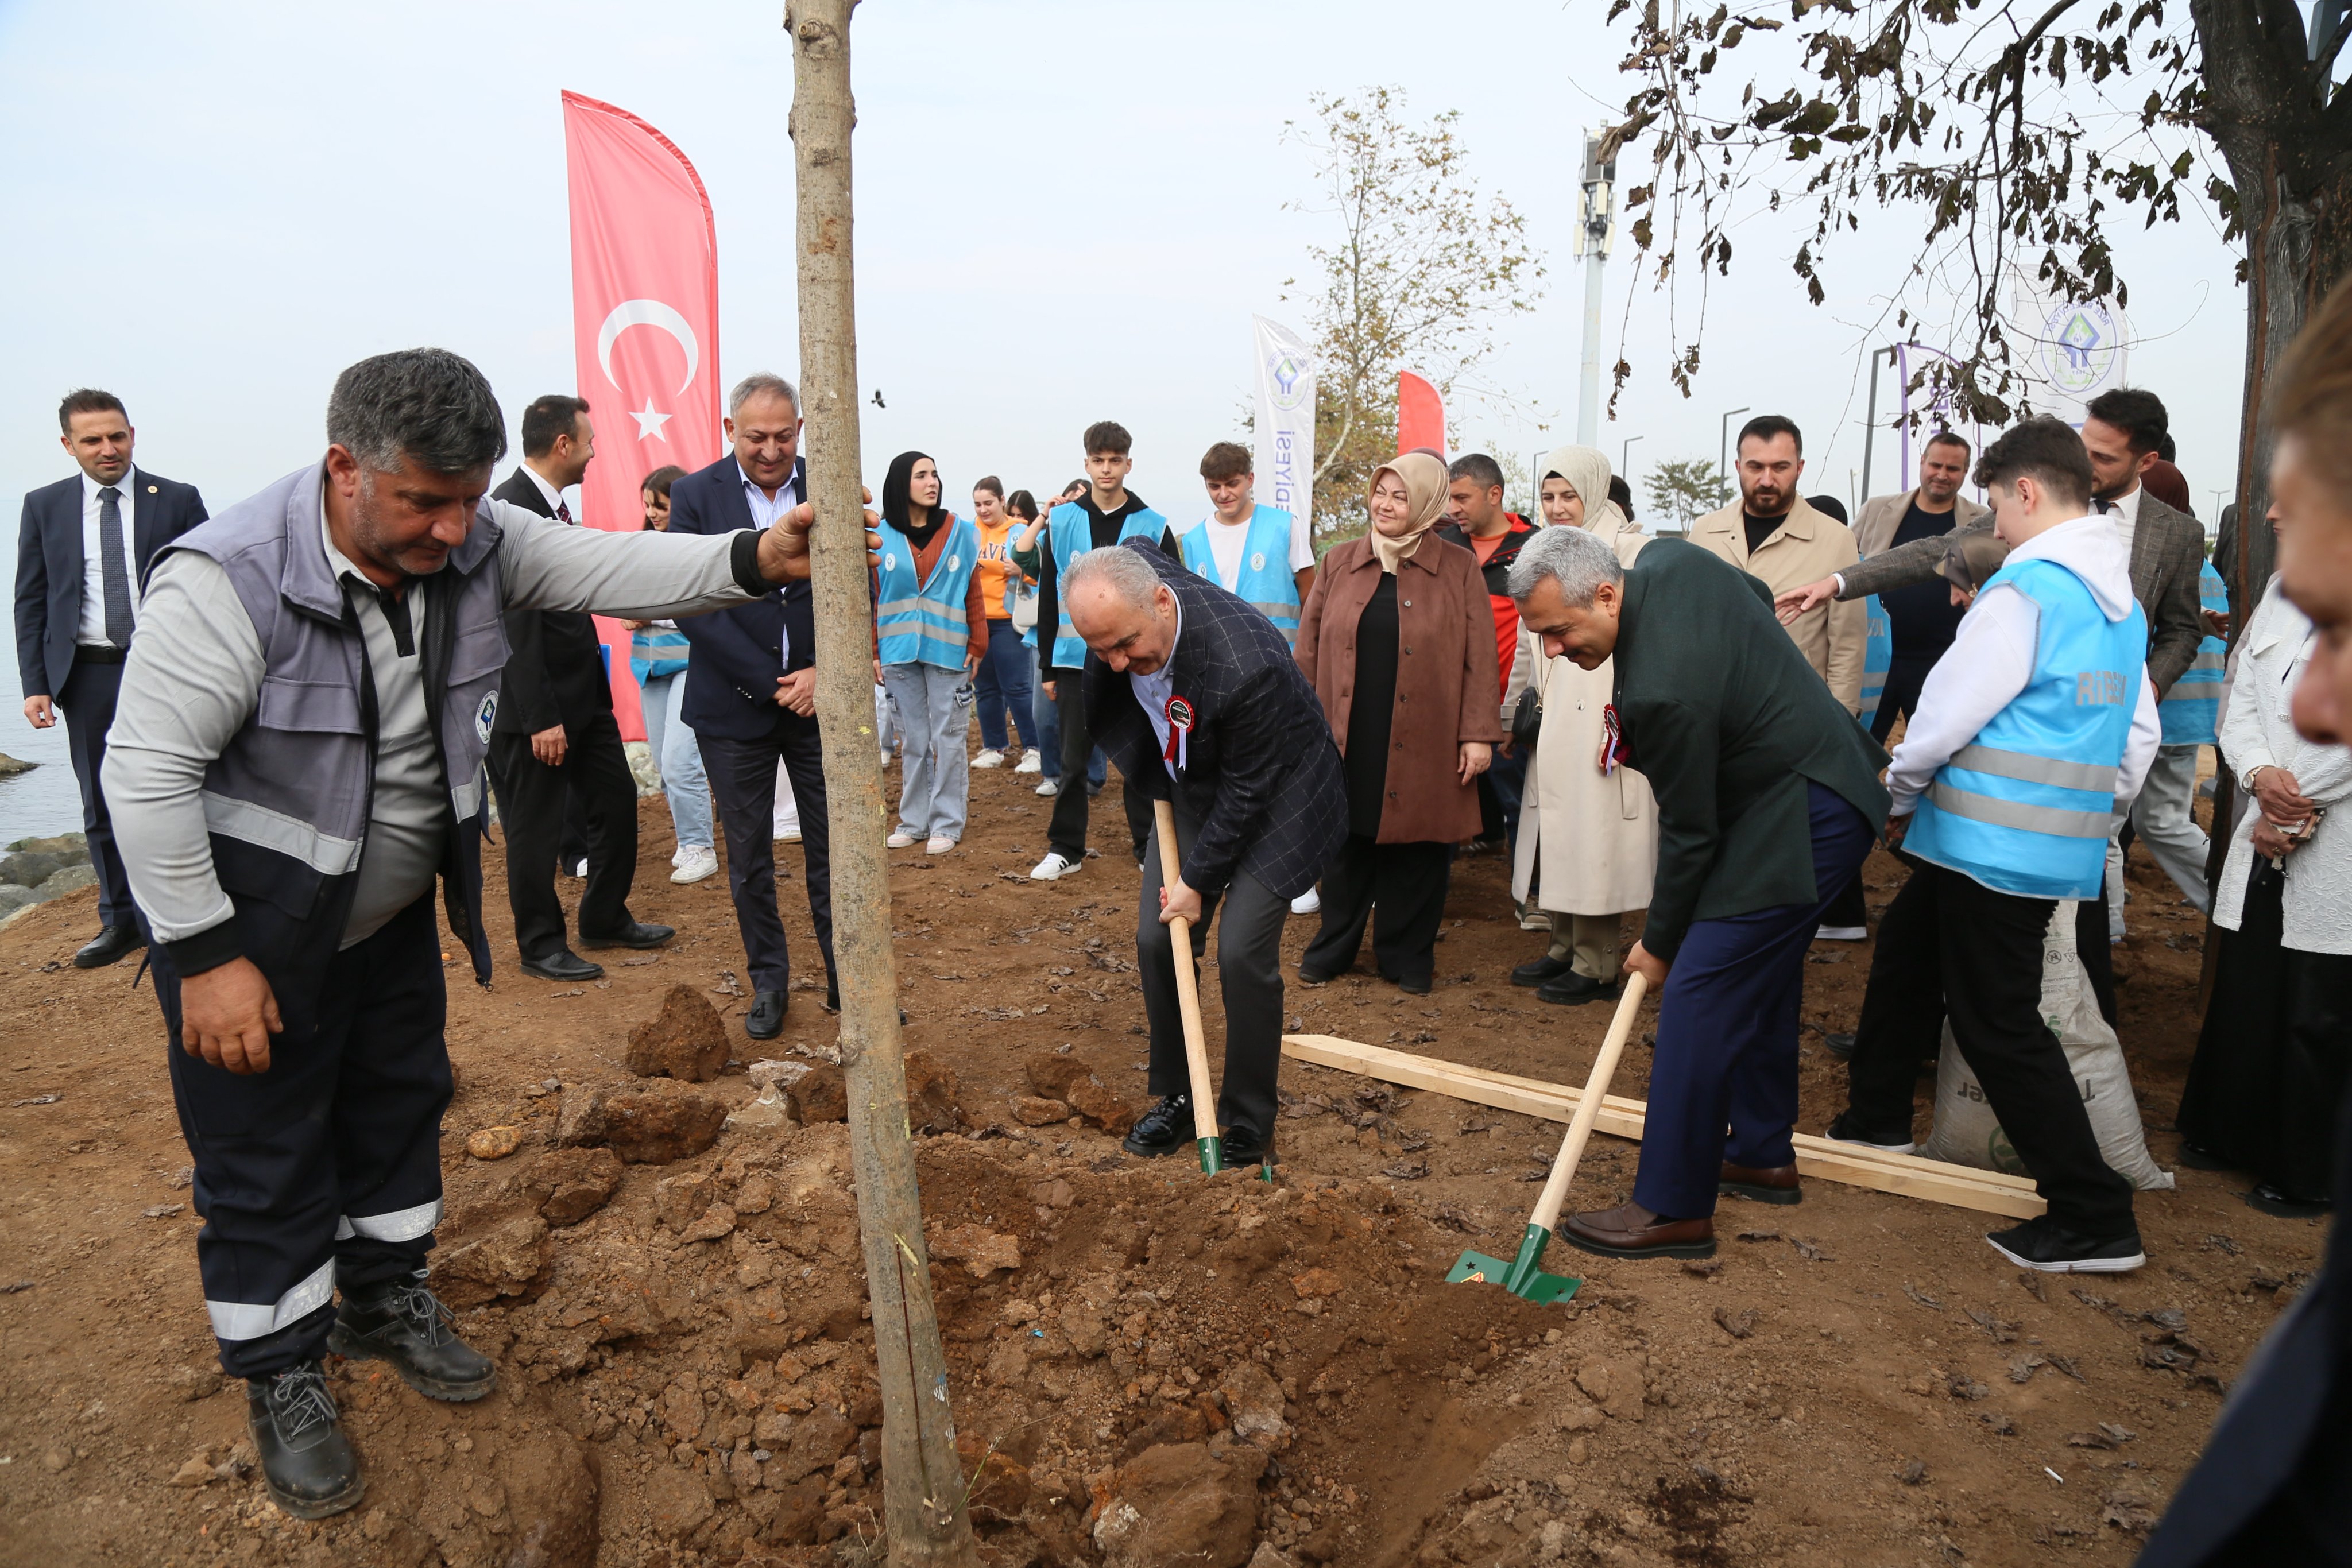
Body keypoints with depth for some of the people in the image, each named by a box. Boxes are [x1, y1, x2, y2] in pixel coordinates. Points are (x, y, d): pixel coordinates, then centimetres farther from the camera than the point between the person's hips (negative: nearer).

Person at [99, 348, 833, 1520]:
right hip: (253, 924, -6)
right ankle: (282, 1378, 27)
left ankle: (385, 1301, 43)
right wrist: (205, 955, -22)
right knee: (265, 1155, 6)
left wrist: (755, 559, -32)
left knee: (401, 1103, 20)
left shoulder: (477, 542, -12)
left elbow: (610, 568, -14)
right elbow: (149, 773, -25)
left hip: (394, 908, 6)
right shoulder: (229, 581, -29)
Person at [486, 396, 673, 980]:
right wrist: (541, 718, -23)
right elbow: (516, 625, -22)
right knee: (536, 829, 5)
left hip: (585, 694, 9)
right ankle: (540, 946, 21)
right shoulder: (509, 510, -19)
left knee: (618, 802, 15)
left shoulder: (554, 504, 11)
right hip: (539, 703, -9)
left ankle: (605, 920, 32)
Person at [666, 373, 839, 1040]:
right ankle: (768, 982, 24)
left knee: (833, 849, 5)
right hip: (735, 707, 0)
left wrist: (824, 672, -11)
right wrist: (769, 682, -14)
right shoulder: (696, 495, -3)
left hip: (819, 696, 1)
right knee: (749, 859, 9)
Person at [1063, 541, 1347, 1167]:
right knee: (1155, 941, 4)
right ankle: (1175, 1097, 23)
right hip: (1190, 791, 7)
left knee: (1242, 953, -12)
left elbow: (1246, 791, -26)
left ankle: (1249, 1126, 7)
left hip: (1271, 796, -7)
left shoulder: (1243, 666, -39)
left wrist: (1199, 880, -15)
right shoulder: (1128, 571, -19)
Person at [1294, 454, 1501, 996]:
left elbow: (1480, 657, -1)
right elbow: (1308, 649, 9)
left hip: (1422, 745, -2)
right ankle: (1332, 950, 25)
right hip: (1347, 742, 2)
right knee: (1346, 849, 9)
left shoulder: (1459, 568, 2)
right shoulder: (1339, 563, 8)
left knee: (1416, 852, 5)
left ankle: (1407, 958, 22)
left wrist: (1478, 733, -7)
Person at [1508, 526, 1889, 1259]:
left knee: (1698, 993, -10)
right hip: (1825, 776, 11)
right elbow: (1760, 597, 16)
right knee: (1762, 979, 21)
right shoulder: (1668, 558, -6)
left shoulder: (1663, 690, -32)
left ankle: (1674, 1209, -2)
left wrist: (1659, 943, -7)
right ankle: (1763, 1155, 37)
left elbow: (1690, 835, -20)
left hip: (1801, 823, -11)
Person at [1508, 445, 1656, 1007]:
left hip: (1601, 722, -7)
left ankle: (1596, 965, 4)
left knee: (1594, 839, -5)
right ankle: (1564, 949, 21)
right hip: (1552, 724, 7)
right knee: (1555, 837, 10)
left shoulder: (1631, 552, -6)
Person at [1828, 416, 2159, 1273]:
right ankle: (1875, 1118, 39)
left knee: (1999, 1024, -3)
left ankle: (2095, 1219, 2)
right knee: (1906, 949, 24)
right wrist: (2095, 810, 22)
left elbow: (1949, 709, -14)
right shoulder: (2120, 598, 13)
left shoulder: (2027, 589, -16)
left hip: (1995, 842, -10)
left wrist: (1900, 794, 1)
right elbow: (2137, 732, 16)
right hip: (2067, 840, 10)